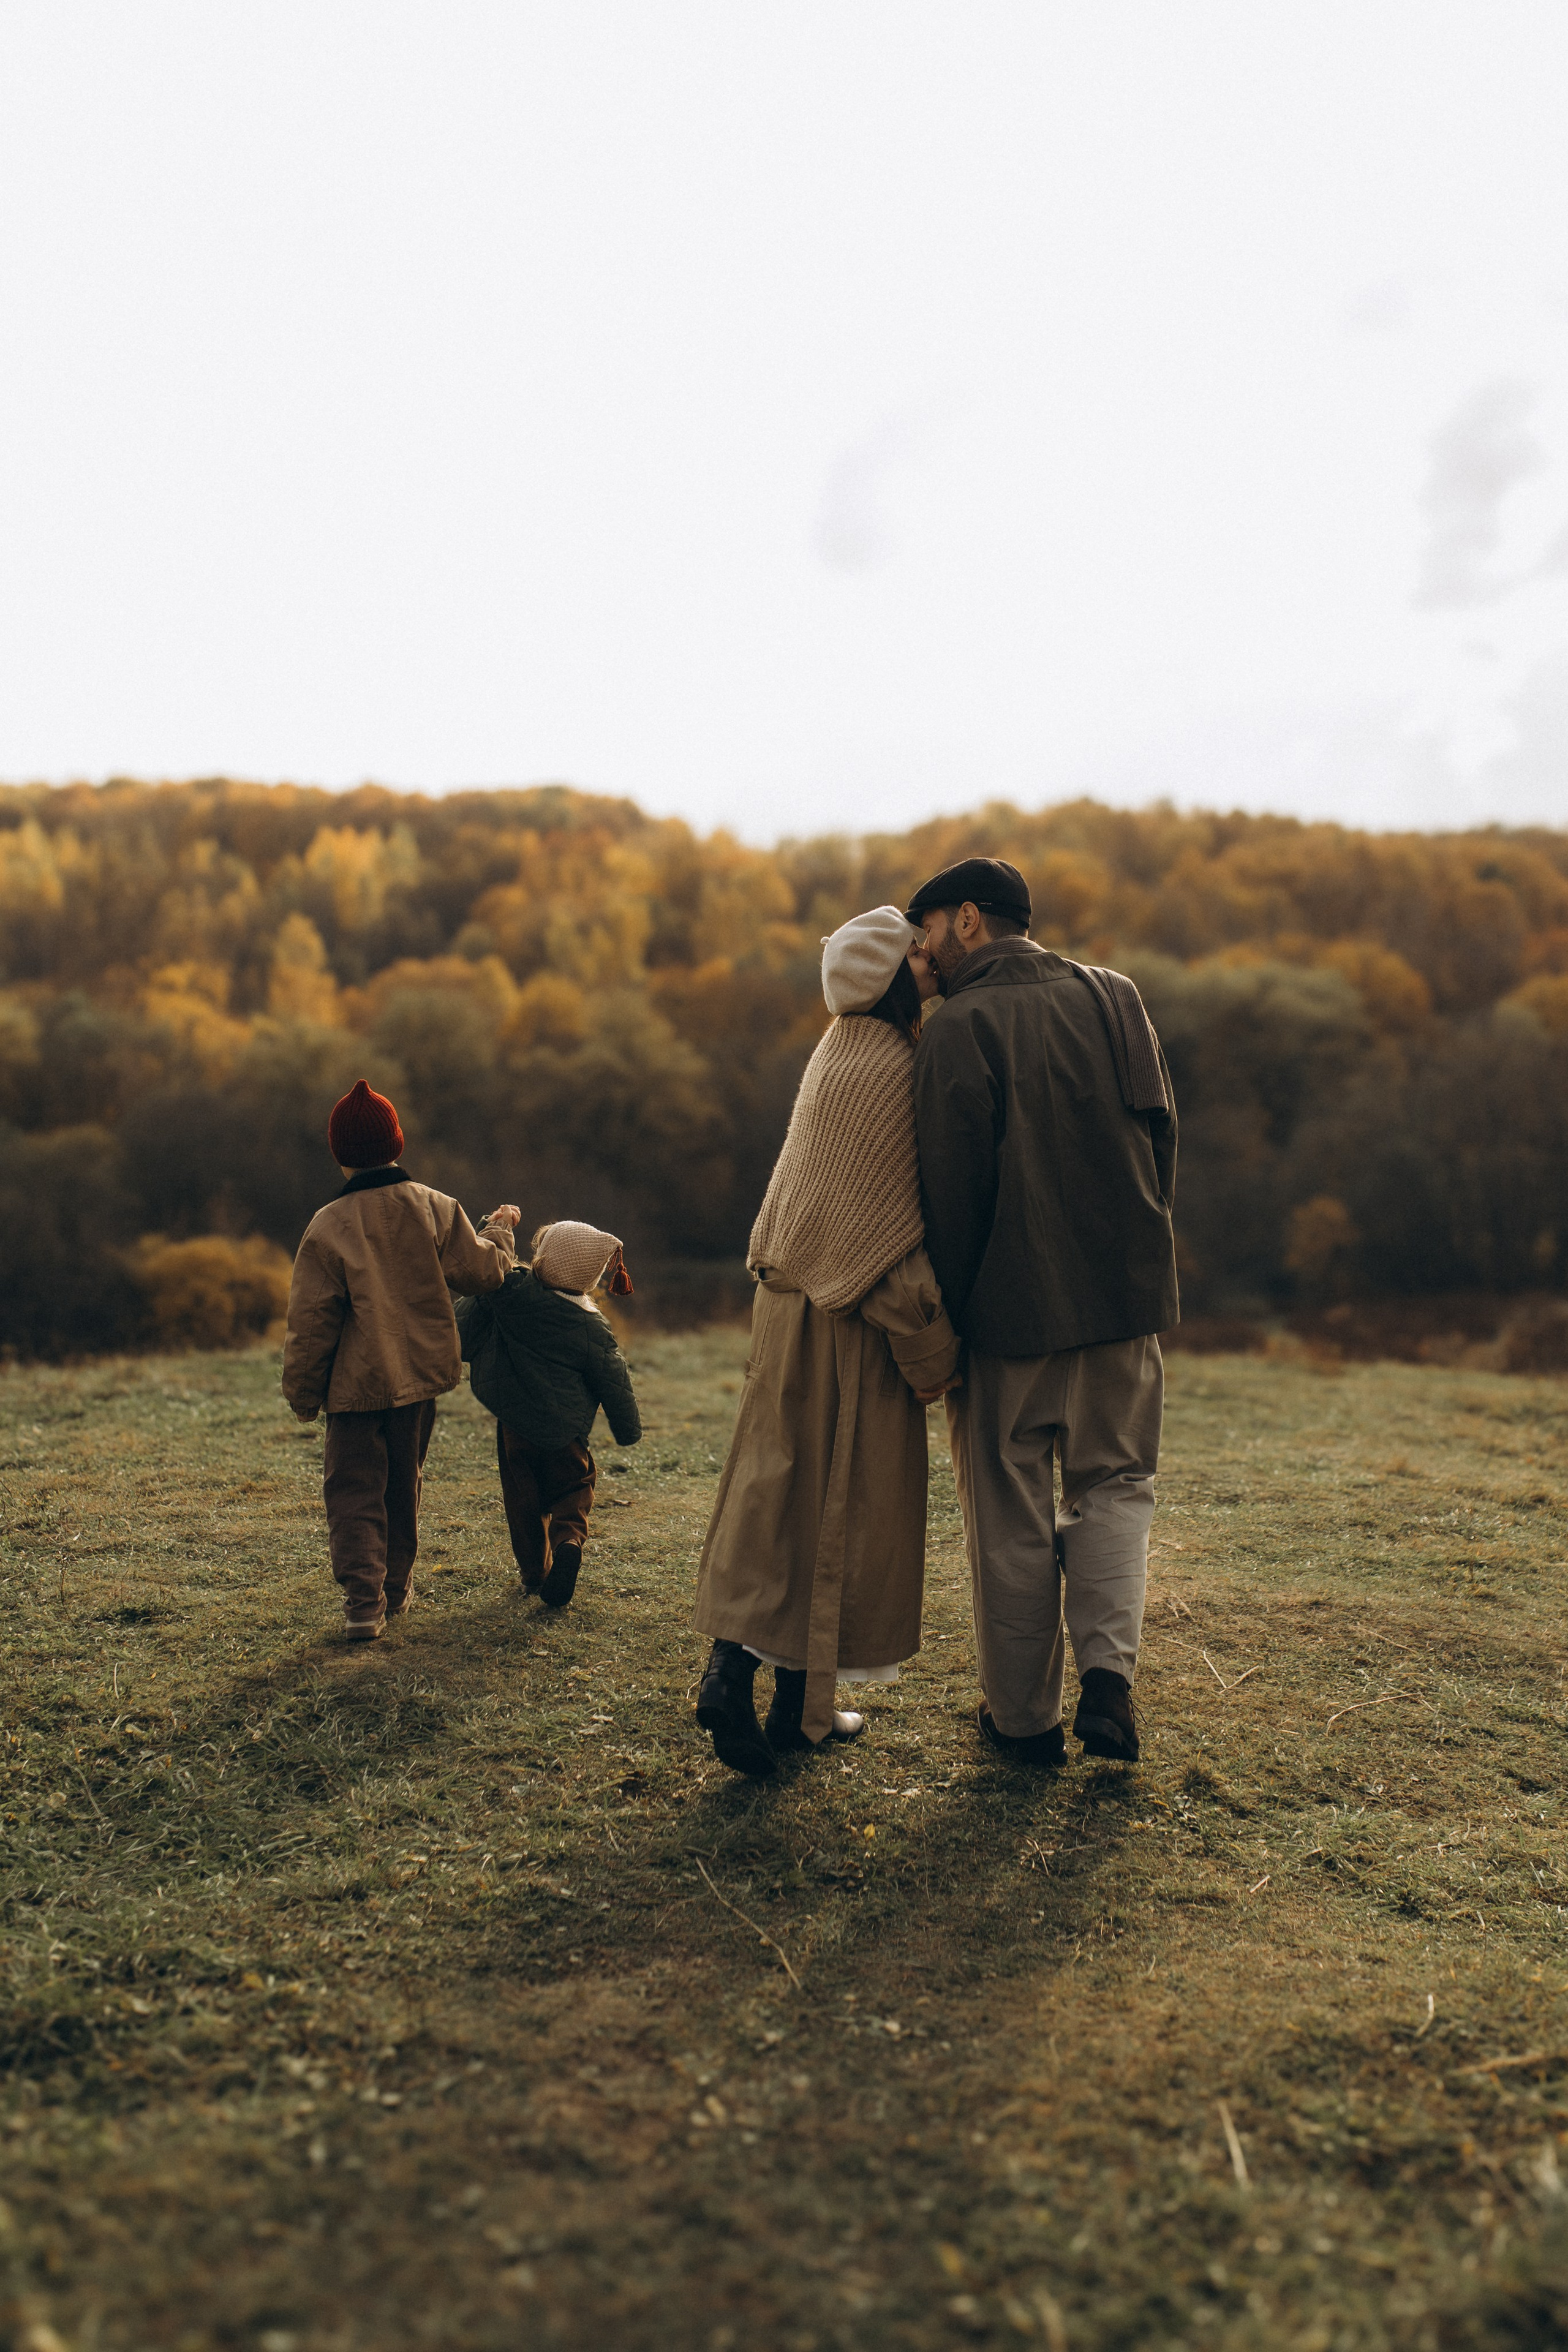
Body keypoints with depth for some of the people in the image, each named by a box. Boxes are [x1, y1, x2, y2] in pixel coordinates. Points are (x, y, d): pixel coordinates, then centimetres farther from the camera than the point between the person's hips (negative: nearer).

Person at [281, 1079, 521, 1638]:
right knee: (404, 1485, 19)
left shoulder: (329, 1226, -13)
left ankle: (363, 1599, -8)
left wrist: (302, 1393, 1)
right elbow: (483, 1269, 1)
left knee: (354, 1492, 4)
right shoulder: (434, 1208, -5)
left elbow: (311, 1320, -10)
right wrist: (500, 1230, 21)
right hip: (419, 1378, 4)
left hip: (356, 1384, -4)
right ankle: (396, 1589, 29)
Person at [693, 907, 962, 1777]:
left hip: (794, 1298, 8)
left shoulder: (842, 1051, 12)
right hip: (854, 1318, -8)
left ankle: (730, 1669, 5)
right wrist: (935, 1350, -14)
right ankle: (798, 1710, 12)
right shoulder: (889, 1067, -17)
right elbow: (893, 1228, -19)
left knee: (778, 1486, 11)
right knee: (840, 1502, 2)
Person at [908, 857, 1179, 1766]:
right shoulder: (1115, 996, 5)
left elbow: (954, 1187, -13)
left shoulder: (960, 1027, -11)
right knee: (1115, 1481, 19)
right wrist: (1140, 1250, 15)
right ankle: (1109, 1670, 0)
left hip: (1012, 1303, -4)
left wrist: (947, 1313, -2)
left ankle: (1025, 1716, 19)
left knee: (1012, 1515, 10)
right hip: (1125, 1290, 4)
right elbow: (1161, 1130, 6)